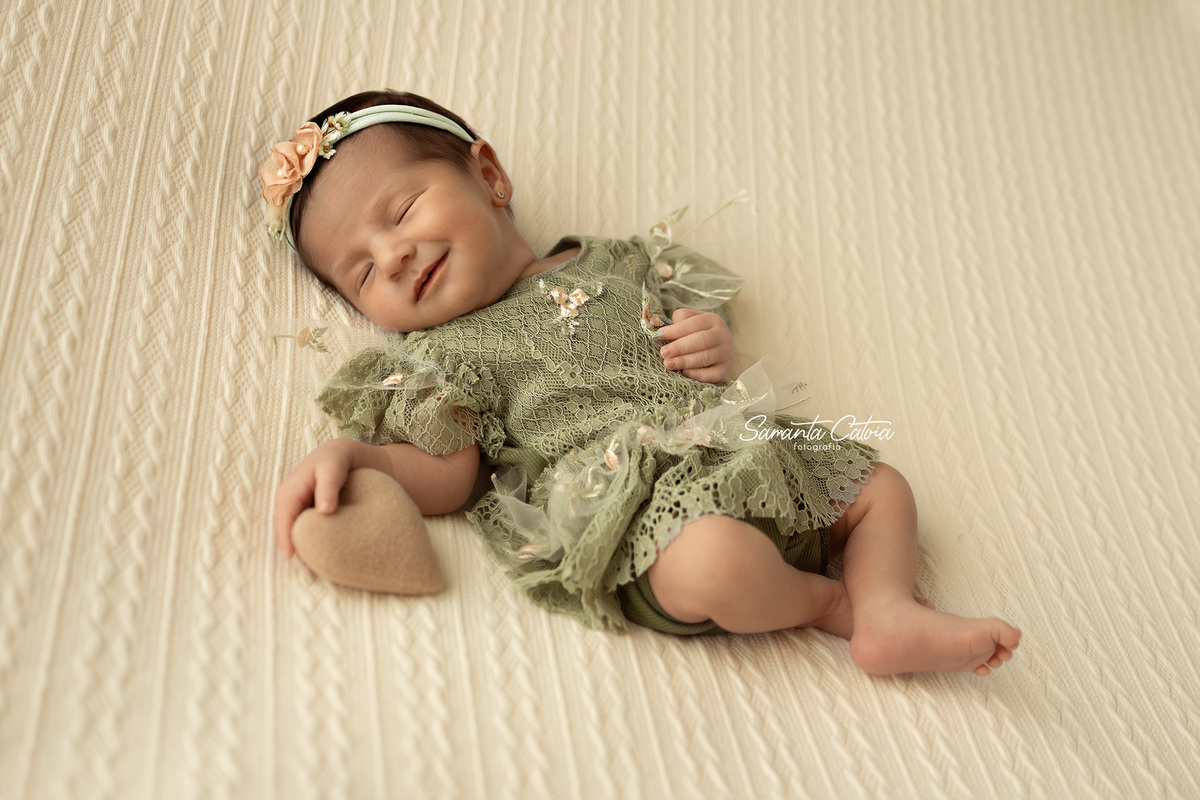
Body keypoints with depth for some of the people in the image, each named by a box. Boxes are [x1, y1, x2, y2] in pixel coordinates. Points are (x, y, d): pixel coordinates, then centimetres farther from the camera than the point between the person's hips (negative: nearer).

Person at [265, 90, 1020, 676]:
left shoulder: (617, 262, 19)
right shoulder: (441, 354, 8)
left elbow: (694, 332, 27)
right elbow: (444, 475, -1)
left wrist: (718, 346, 2)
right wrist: (349, 453, -18)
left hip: (744, 448, 6)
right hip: (630, 495, -6)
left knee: (883, 486, 9)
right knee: (713, 564, -34)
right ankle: (830, 598, -3)